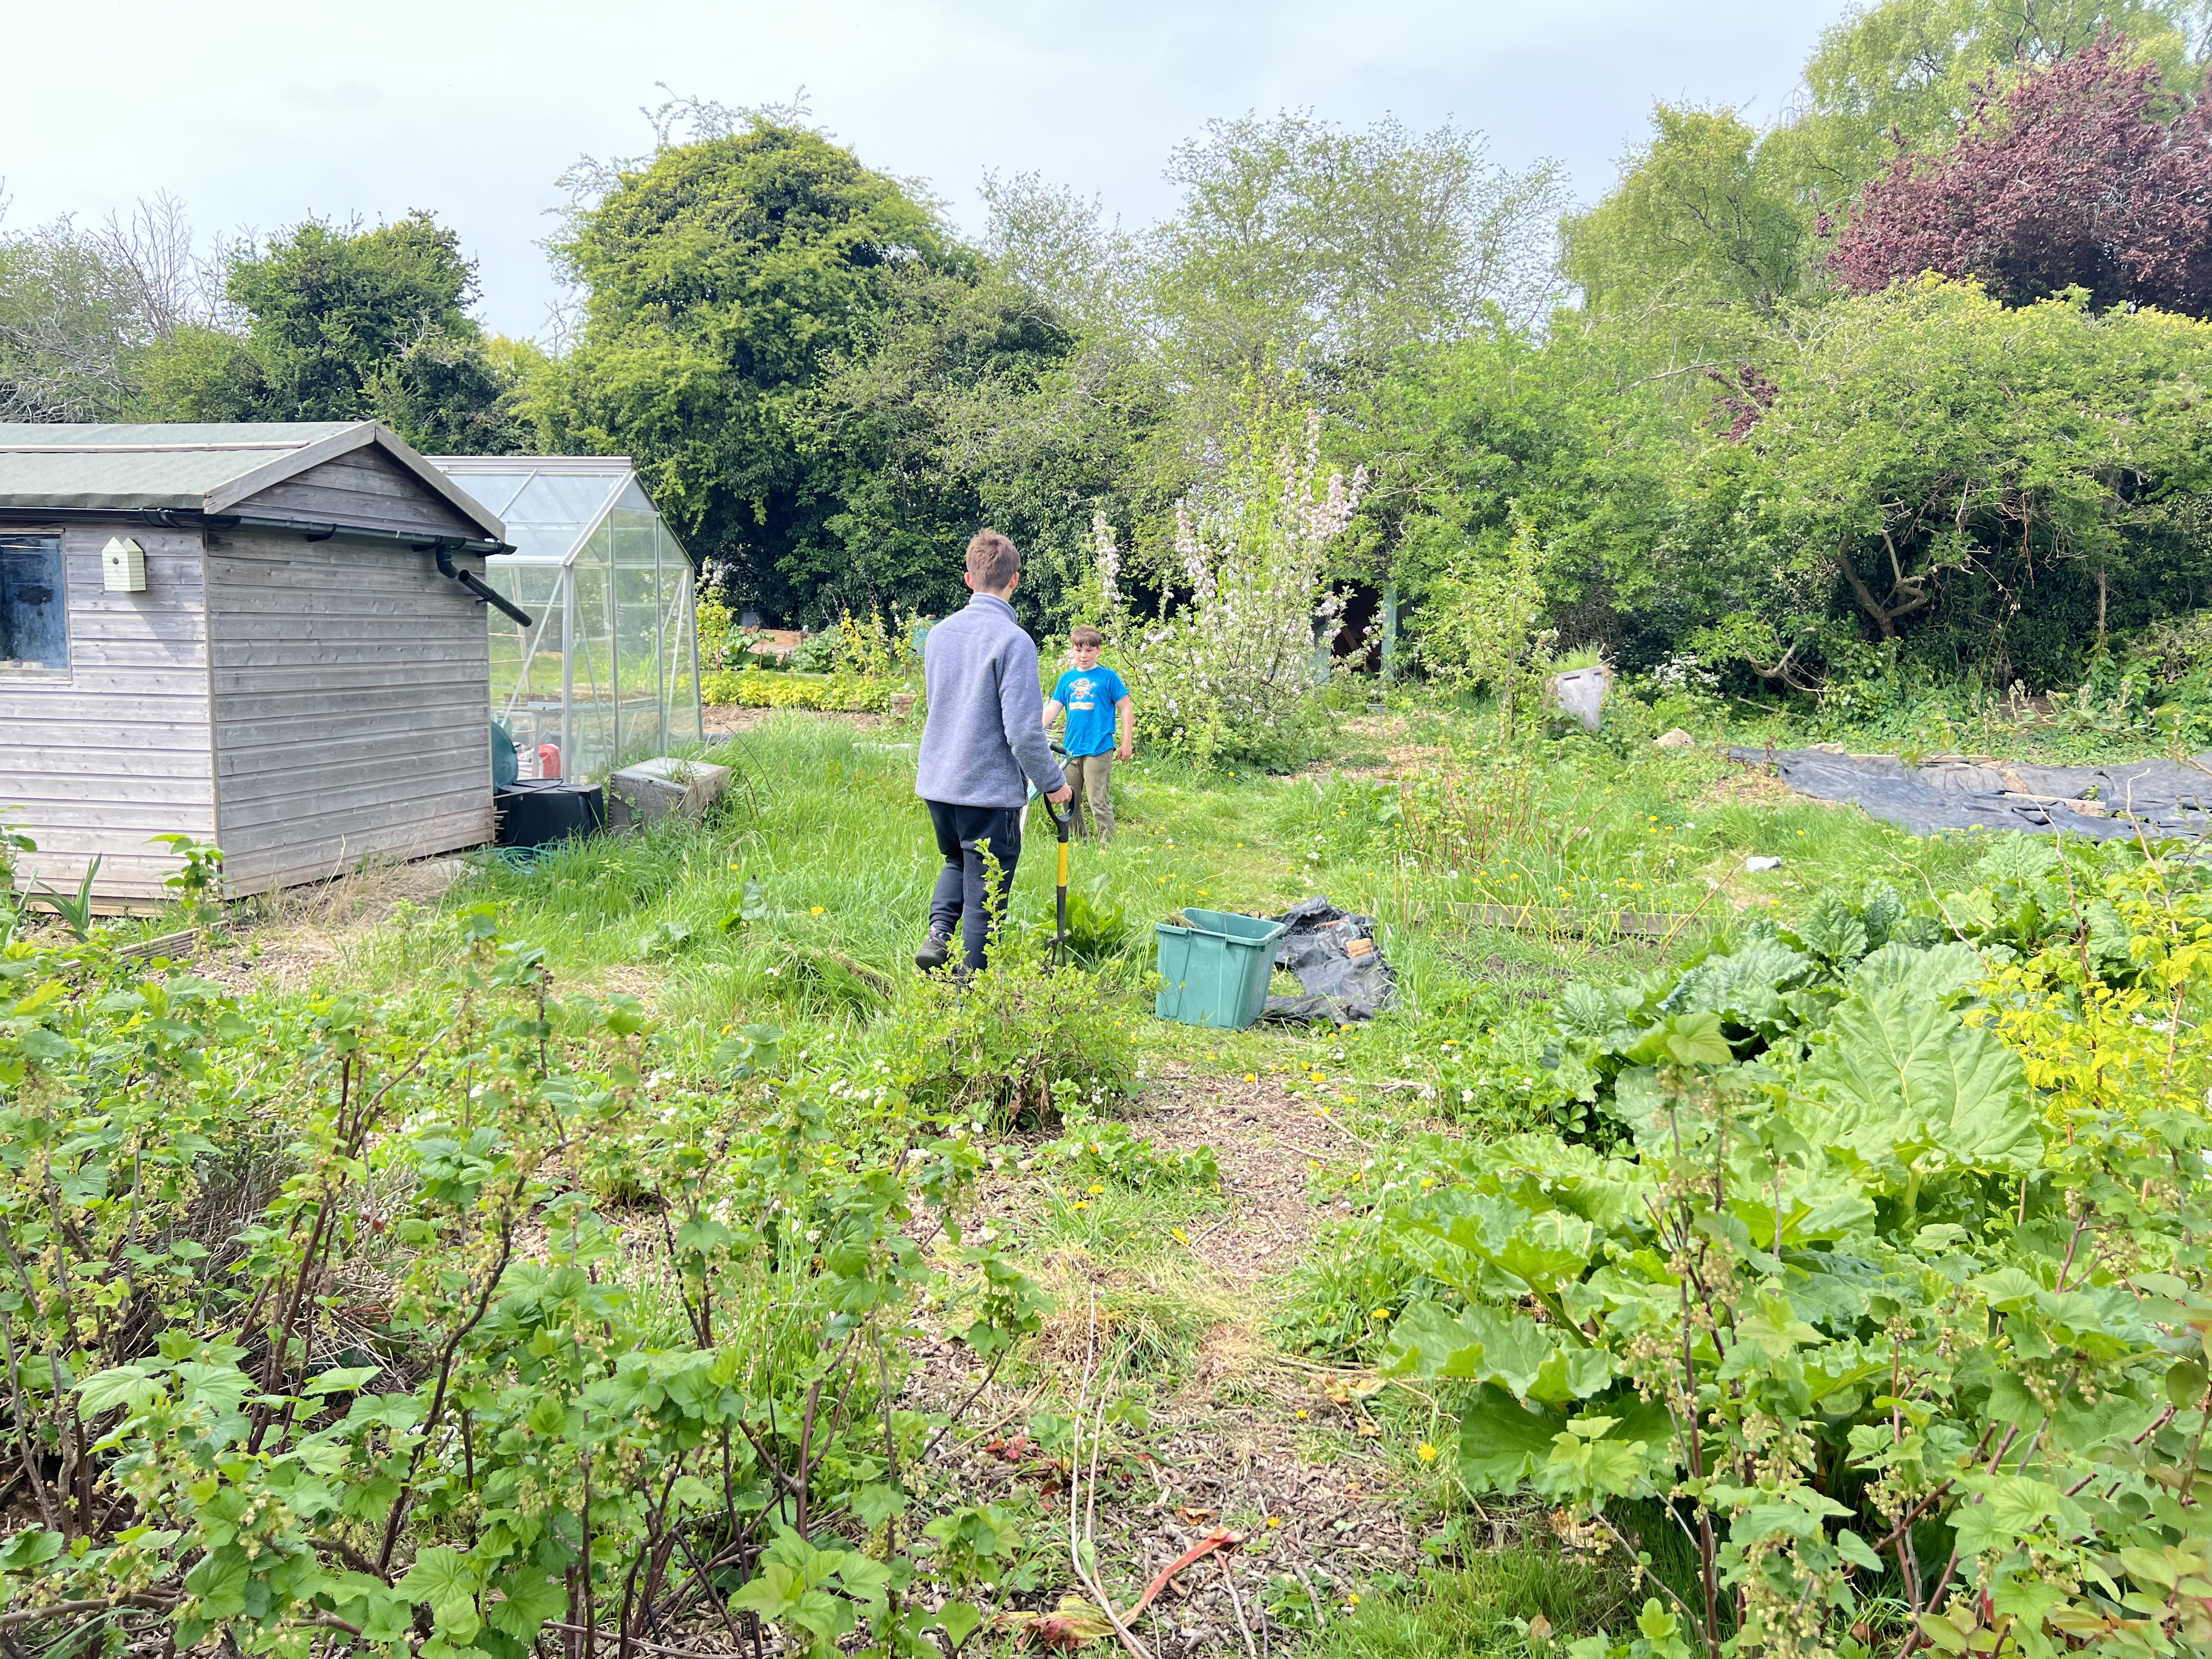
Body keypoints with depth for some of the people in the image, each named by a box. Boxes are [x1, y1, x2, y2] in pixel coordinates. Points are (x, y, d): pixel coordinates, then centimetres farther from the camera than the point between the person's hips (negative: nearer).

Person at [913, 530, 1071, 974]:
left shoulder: (939, 633, 6)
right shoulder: (1014, 641, -16)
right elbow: (1023, 730, -19)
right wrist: (1053, 782, -4)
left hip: (936, 783, 6)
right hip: (989, 789, -6)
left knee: (958, 860, 30)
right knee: (983, 904, 5)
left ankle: (939, 930, 8)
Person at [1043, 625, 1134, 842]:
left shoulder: (1108, 677, -1)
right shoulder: (1067, 679, 11)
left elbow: (1126, 708, 1)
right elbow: (1053, 709, 8)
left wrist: (1127, 742, -3)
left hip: (1098, 749, -5)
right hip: (1071, 749, 5)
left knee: (1099, 802, -8)